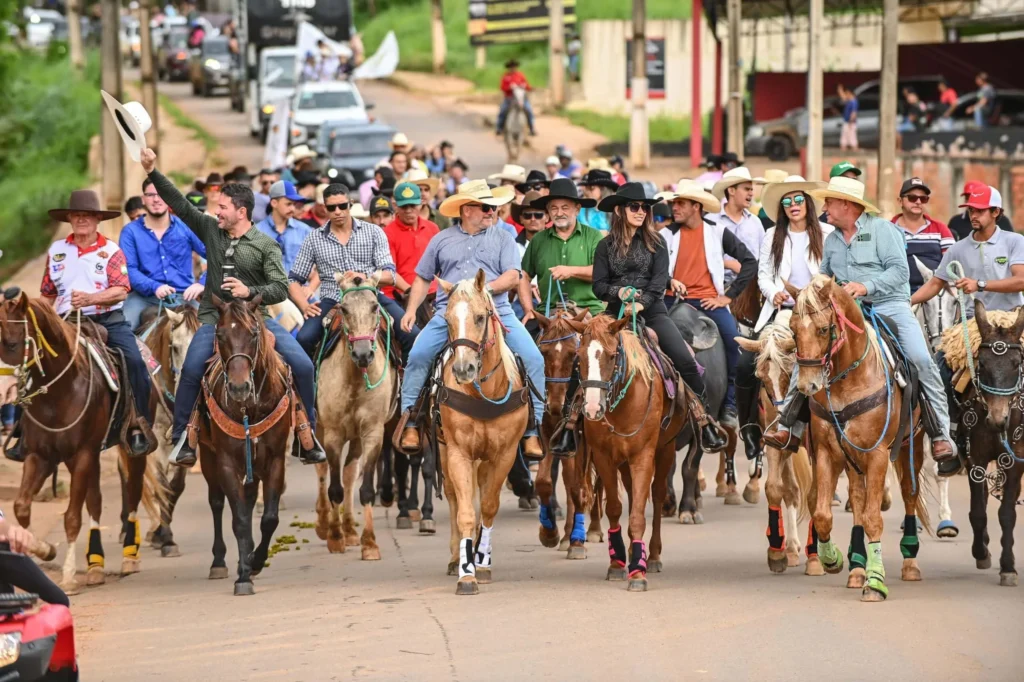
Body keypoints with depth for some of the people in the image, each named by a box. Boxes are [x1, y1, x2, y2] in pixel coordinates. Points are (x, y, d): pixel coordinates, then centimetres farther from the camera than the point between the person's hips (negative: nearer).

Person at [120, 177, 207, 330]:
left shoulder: (185, 226, 10)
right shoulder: (130, 231, 7)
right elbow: (129, 269, -5)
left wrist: (202, 284, -14)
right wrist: (154, 287, -22)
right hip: (145, 296, -1)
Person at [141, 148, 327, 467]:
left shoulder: (266, 246, -1)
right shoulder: (210, 229, 7)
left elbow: (280, 289, -7)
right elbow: (179, 203, 4)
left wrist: (250, 292, -24)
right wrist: (152, 172, -3)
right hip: (215, 318, 1)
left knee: (303, 365, -13)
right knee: (191, 369, -24)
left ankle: (307, 433, 3)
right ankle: (181, 438, -9)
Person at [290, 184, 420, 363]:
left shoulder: (373, 232, 8)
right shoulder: (314, 238, 10)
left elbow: (389, 276, 1)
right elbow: (294, 279, 13)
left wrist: (365, 277, -20)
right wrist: (304, 306, -5)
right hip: (333, 300, 0)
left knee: (411, 334, -21)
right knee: (303, 339, -27)